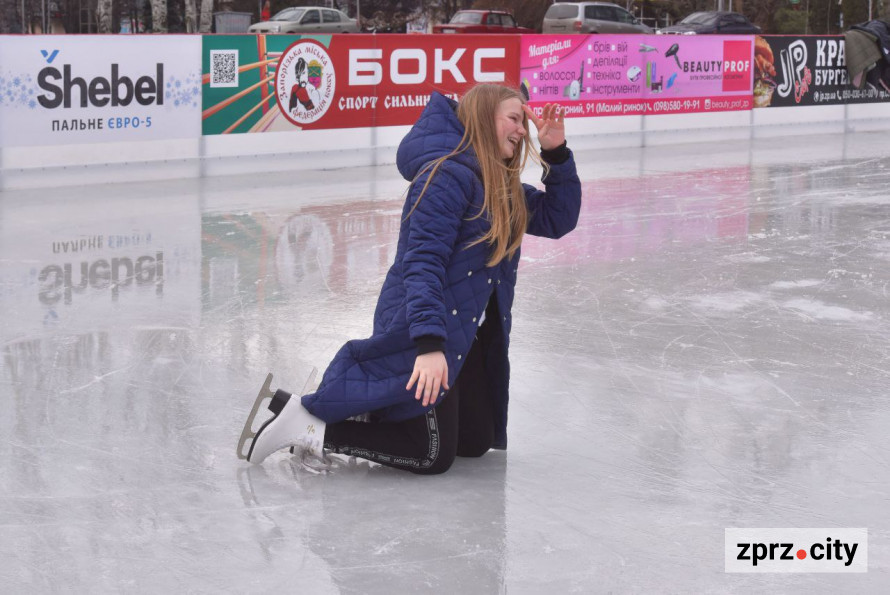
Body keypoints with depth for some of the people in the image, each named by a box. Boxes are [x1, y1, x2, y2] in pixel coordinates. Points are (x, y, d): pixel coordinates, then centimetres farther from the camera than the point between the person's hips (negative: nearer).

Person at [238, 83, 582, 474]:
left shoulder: (505, 189, 9)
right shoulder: (449, 176, -20)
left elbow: (558, 219, 11)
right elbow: (422, 262, -27)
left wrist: (556, 154, -2)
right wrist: (429, 345, -35)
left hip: (471, 334, 10)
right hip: (422, 330, -10)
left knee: (477, 442, 16)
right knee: (433, 455, -5)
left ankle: (347, 407, 20)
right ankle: (306, 424, 1)